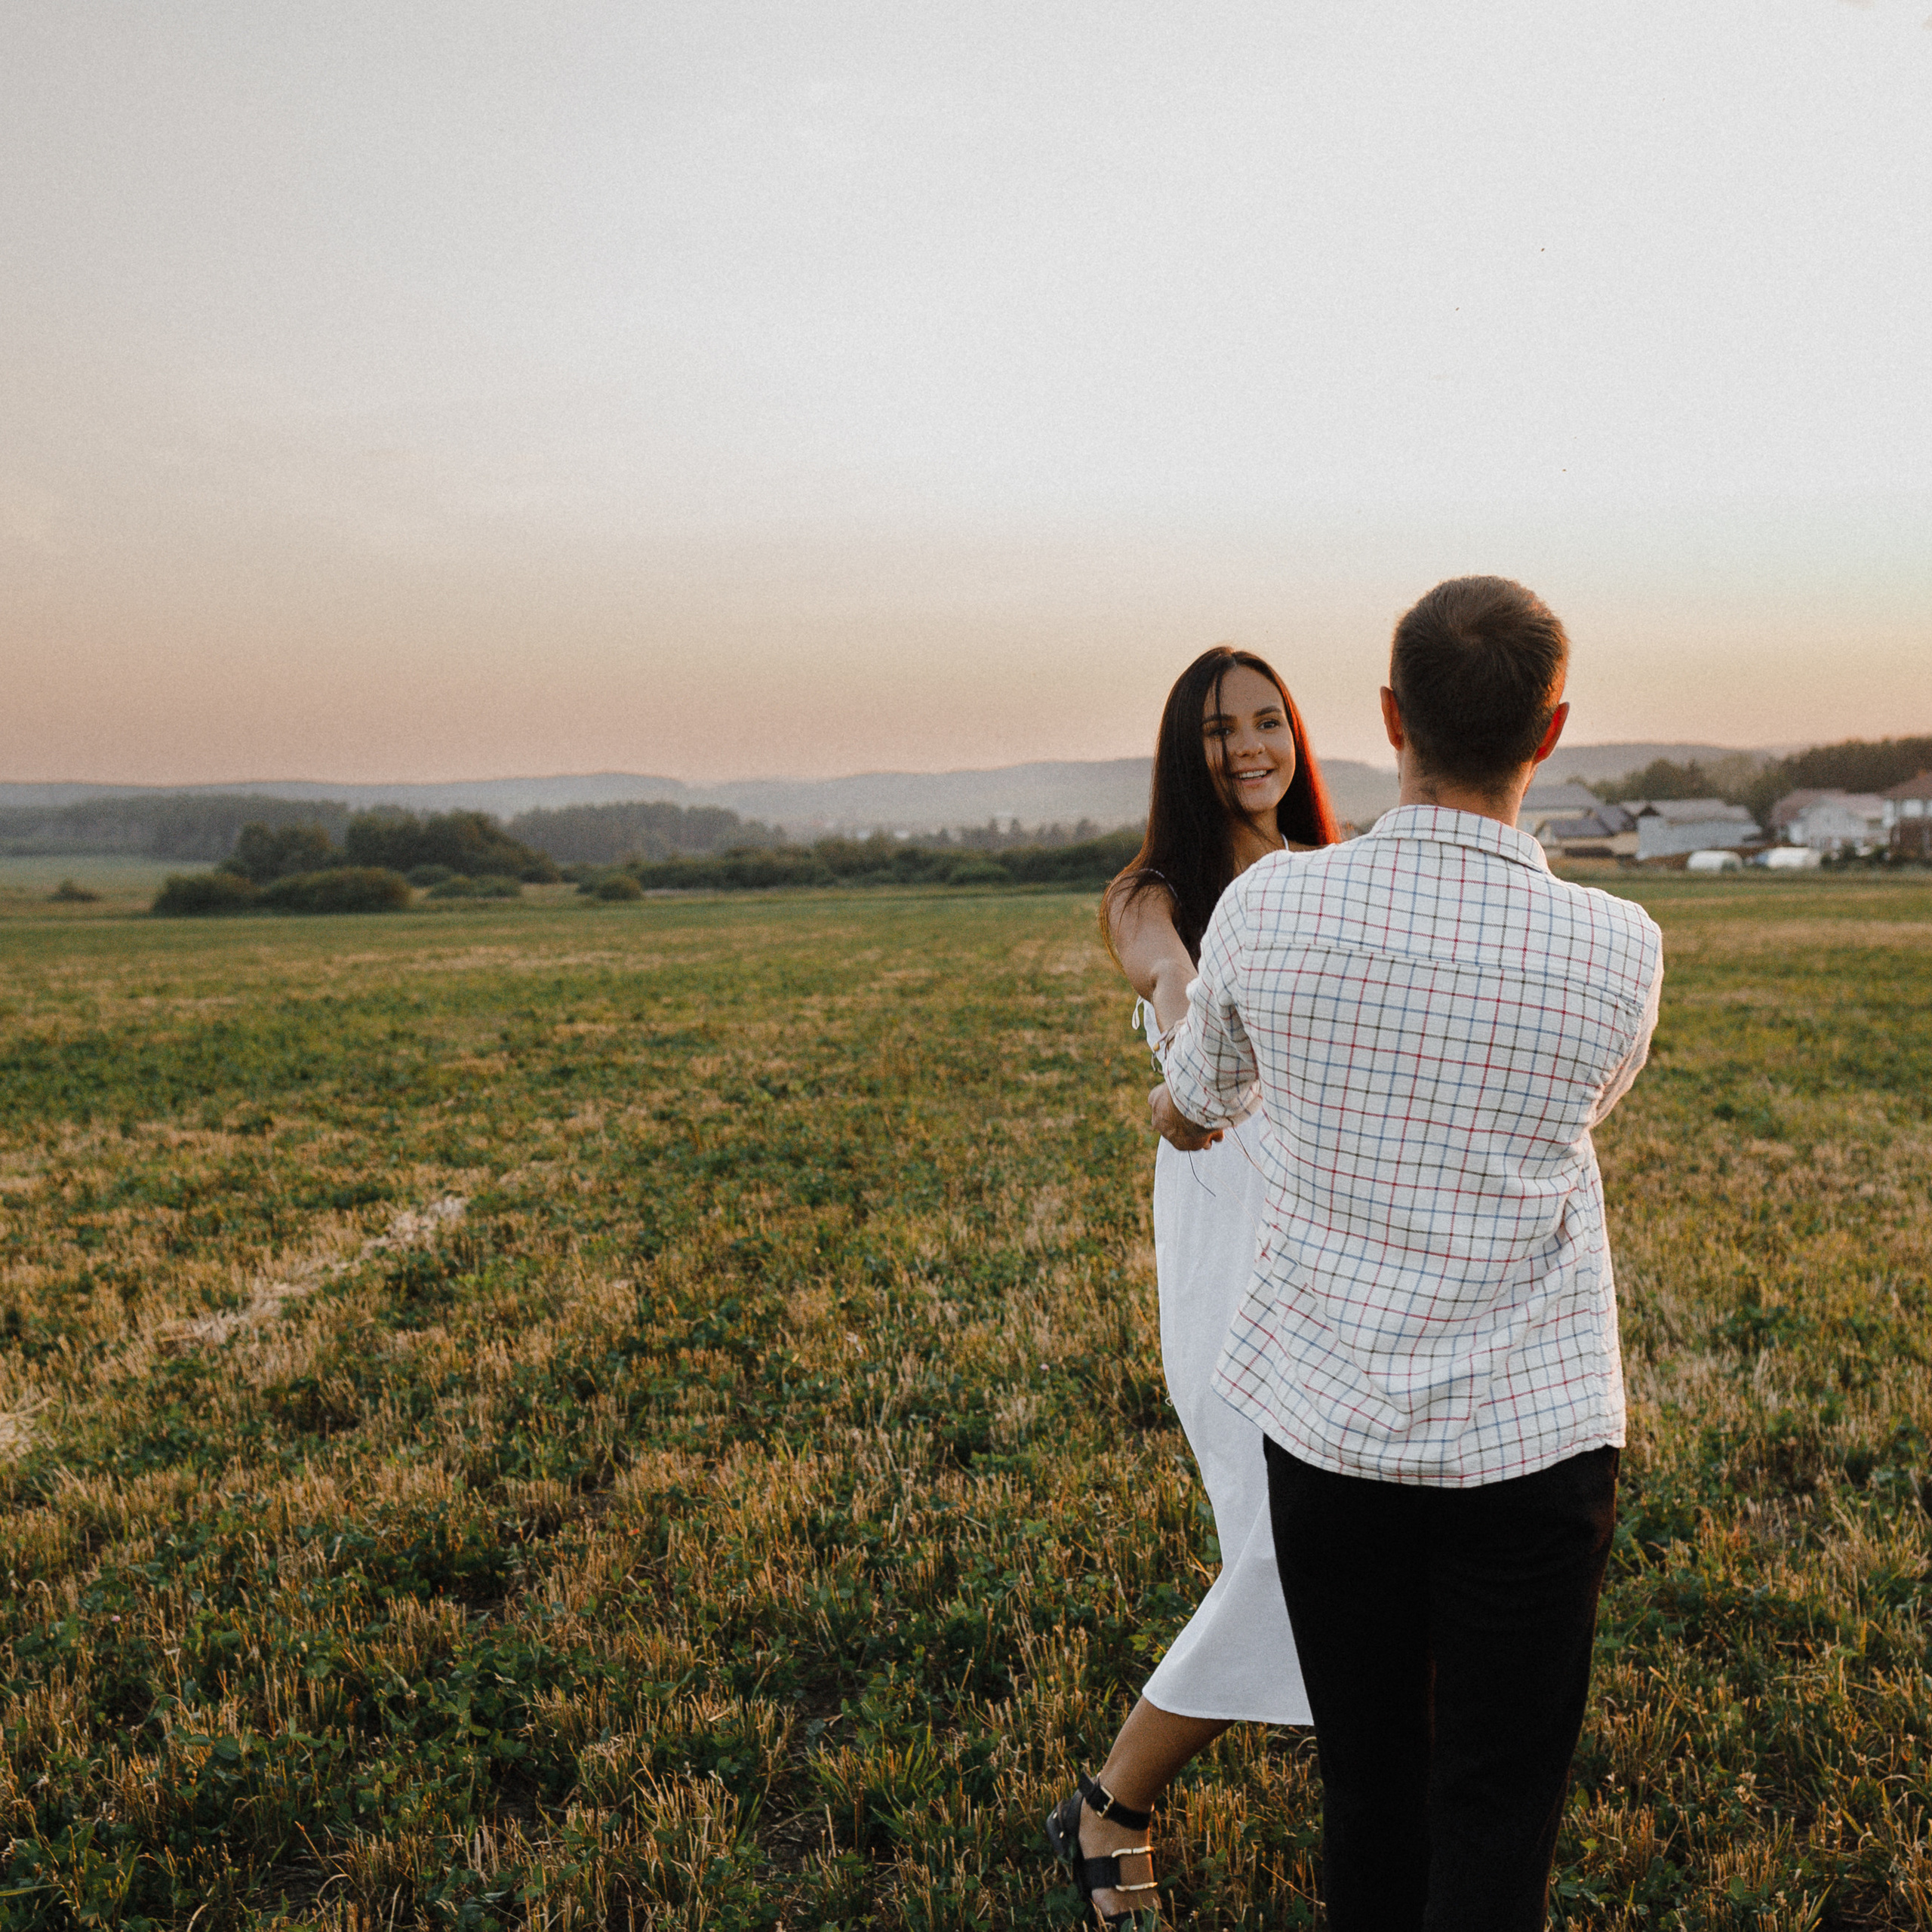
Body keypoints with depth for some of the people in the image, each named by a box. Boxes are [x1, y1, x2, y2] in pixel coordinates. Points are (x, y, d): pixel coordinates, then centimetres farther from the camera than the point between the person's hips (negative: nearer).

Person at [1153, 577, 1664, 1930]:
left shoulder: (1267, 911, -11)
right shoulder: (1619, 951, -13)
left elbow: (1194, 1107, 10)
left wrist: (1169, 1105, 35)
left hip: (1329, 1425, 2)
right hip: (1530, 1439, -1)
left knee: (1370, 1787, 18)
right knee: (1497, 1814, 11)